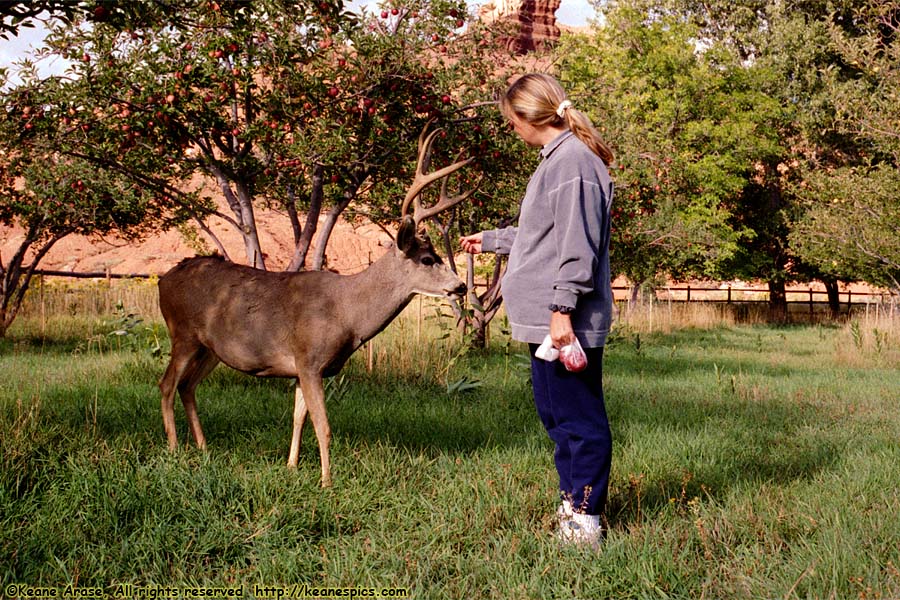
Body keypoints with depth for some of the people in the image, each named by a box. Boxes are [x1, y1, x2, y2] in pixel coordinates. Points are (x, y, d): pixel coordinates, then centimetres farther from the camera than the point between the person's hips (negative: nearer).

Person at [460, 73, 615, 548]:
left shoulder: (572, 162, -15)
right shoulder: (557, 160, 18)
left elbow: (577, 244, -22)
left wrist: (562, 308, -24)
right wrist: (489, 240, 42)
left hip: (566, 323, -11)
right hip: (543, 319, 11)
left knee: (578, 418, -3)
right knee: (555, 414, 17)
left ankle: (585, 518, 4)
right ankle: (573, 501, 26)